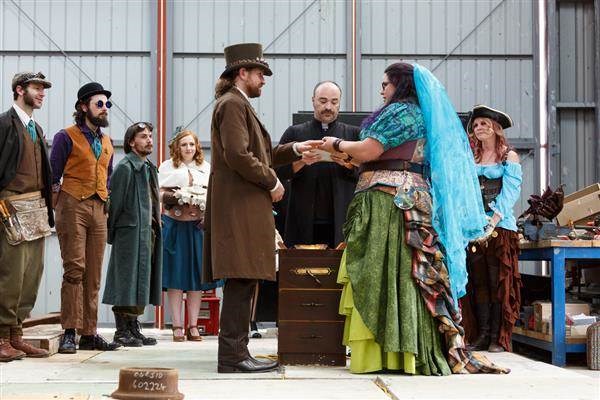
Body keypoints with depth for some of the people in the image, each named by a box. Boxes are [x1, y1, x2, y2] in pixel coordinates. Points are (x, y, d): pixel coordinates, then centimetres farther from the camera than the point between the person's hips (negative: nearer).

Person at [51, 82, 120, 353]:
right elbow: (53, 175, -1)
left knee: (94, 274, 4)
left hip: (98, 209, 6)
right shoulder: (66, 137, 1)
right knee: (74, 269, -11)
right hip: (73, 206, -6)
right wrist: (58, 207, -8)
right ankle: (69, 333, -9)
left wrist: (106, 200, 15)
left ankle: (89, 333, 7)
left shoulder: (107, 142, 20)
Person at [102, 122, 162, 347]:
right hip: (131, 231, -9)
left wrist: (156, 221, 14)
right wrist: (112, 231, -10)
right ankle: (122, 331, 0)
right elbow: (115, 202, -10)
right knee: (128, 279, -5)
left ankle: (133, 328, 17)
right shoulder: (125, 167, -8)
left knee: (141, 281, 10)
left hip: (148, 231, 9)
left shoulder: (149, 168, 18)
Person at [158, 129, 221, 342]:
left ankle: (193, 325, 7)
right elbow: (160, 195, 4)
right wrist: (178, 197, -13)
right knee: (175, 275, -3)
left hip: (199, 226, 2)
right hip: (174, 225, -2)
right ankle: (177, 326, 1)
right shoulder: (167, 167, 8)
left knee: (196, 275, 2)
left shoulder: (206, 168, 16)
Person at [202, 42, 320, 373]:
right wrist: (272, 182, -11)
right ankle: (233, 355, -10)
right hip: (239, 206, -11)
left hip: (243, 206, 11)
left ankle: (235, 352, 13)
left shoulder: (238, 104, 24)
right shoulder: (233, 104, -9)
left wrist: (293, 150, 18)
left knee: (242, 282, 10)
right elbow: (239, 156, -20)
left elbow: (257, 154, 26)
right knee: (241, 280, -11)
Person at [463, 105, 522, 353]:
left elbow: (510, 193, -6)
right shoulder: (471, 158, 16)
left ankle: (498, 338, -2)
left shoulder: (509, 157, 4)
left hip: (501, 227, -4)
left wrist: (493, 221, -17)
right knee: (478, 282, 2)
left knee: (499, 282, -4)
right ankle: (482, 335, 6)